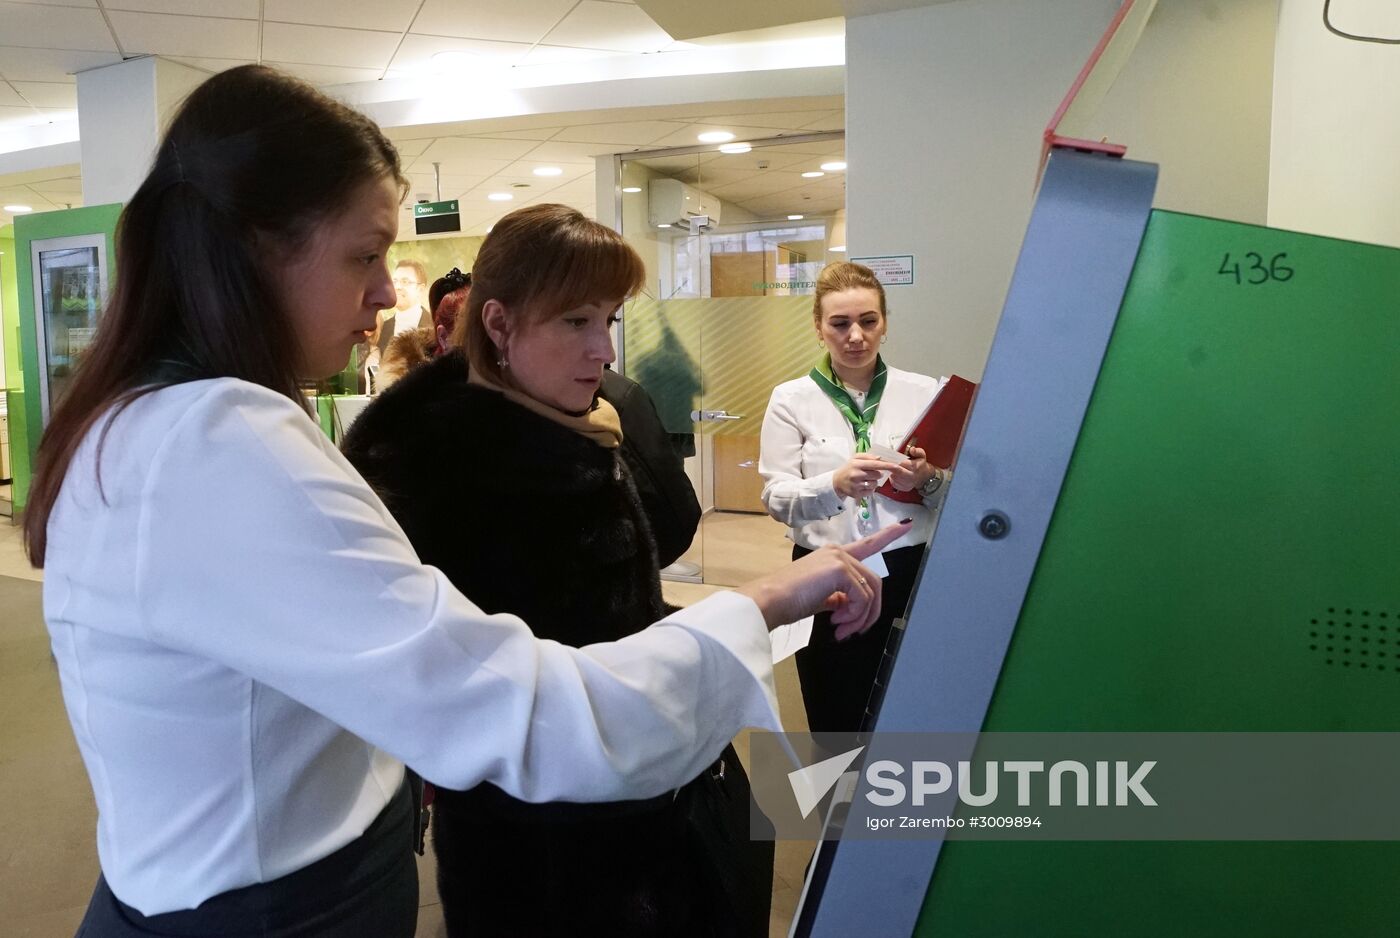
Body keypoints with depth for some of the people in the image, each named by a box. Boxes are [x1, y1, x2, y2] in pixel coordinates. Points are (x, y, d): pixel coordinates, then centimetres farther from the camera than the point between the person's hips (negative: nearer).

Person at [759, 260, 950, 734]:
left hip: (907, 575, 1)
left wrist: (929, 481, -17)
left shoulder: (923, 392, 3)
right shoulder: (791, 399, 2)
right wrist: (834, 484, -25)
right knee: (835, 725, 9)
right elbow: (775, 498, -7)